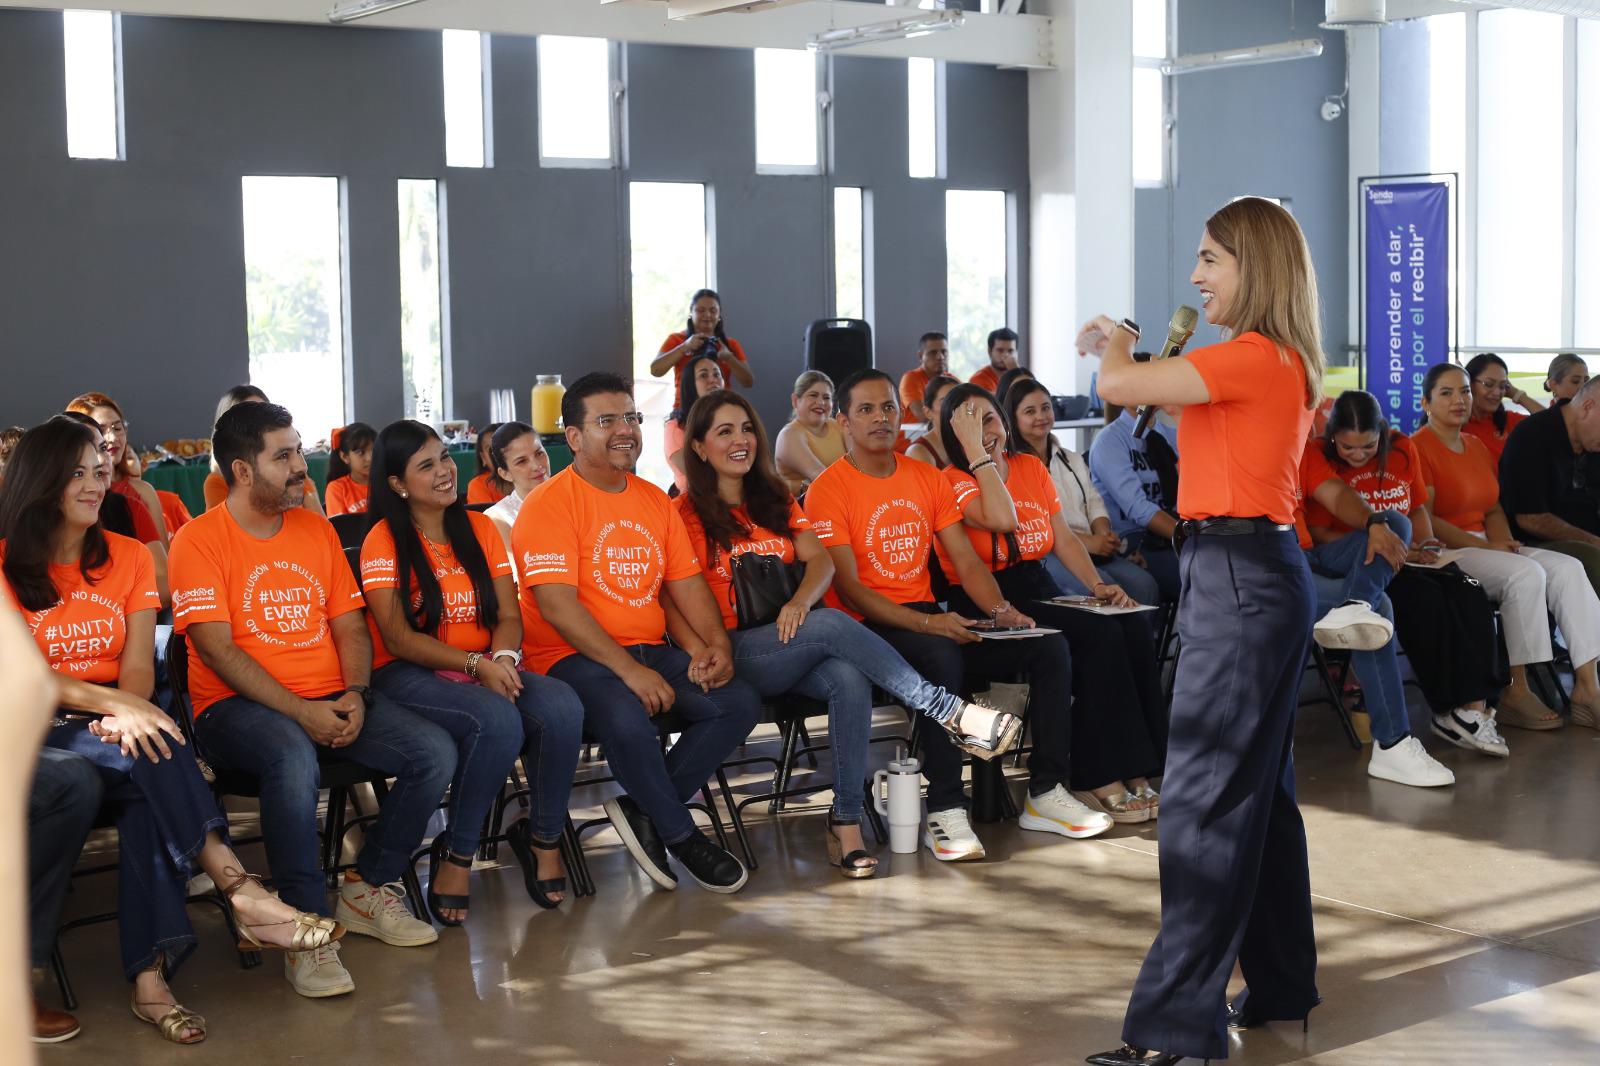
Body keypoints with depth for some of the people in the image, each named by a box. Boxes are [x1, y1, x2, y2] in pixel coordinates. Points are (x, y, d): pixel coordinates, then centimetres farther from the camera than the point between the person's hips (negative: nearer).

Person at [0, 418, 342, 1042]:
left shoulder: (128, 558, 12)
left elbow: (138, 666, 2)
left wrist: (126, 715, -22)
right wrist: (114, 703, -24)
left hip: (113, 728, 3)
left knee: (147, 784, -33)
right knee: (149, 756, -34)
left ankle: (150, 976, -39)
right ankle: (242, 893, -38)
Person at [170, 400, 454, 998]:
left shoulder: (316, 531, 15)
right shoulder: (200, 541, -4)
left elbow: (349, 626, 13)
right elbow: (218, 649, -12)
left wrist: (356, 696, -8)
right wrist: (301, 712, -20)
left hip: (332, 702, 6)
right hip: (237, 705, -6)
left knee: (435, 752, -15)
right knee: (293, 759, -40)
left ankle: (367, 888, 4)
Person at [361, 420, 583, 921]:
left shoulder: (479, 528, 11)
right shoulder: (385, 541, -4)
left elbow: (508, 616, 6)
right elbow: (398, 639, -11)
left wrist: (503, 658, -16)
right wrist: (475, 664, -22)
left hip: (486, 670, 5)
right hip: (409, 676, -5)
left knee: (563, 707, -26)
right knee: (499, 721, -35)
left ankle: (543, 837, -5)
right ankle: (456, 855, -16)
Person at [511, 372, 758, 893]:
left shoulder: (655, 500, 15)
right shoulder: (549, 503, -8)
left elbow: (686, 581, 13)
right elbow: (556, 604, -17)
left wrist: (715, 645, -7)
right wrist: (629, 670, -23)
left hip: (651, 651, 7)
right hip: (576, 657, -7)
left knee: (740, 702, -13)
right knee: (628, 720, -36)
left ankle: (643, 811, -3)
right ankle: (680, 835, -9)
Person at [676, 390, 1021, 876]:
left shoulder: (775, 500, 19)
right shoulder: (687, 513, 4)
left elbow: (820, 559, 5)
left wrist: (800, 601, -17)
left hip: (795, 646, 5)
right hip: (739, 651, -5)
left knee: (850, 680, -31)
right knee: (832, 623, -32)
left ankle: (846, 820, -30)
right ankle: (952, 713, -31)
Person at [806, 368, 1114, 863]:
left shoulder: (927, 478, 13)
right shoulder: (829, 489, -6)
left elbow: (966, 560, 11)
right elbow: (848, 587, -14)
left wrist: (999, 611, -9)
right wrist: (924, 623, -24)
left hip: (931, 620, 7)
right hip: (869, 628, -7)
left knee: (1050, 646, -9)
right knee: (941, 657, -39)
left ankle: (1046, 793, -2)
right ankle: (945, 811, -31)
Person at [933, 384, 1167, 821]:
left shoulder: (1032, 467, 15)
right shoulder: (953, 481, -5)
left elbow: (1064, 539, 13)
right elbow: (1003, 519, -23)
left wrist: (1097, 584, -3)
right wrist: (975, 450, -20)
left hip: (1042, 591, 6)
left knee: (1136, 629, -20)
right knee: (1101, 635, -27)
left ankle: (1135, 773, -19)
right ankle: (1098, 780, -22)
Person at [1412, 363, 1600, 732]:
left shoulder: (1477, 446, 19)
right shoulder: (1418, 448, -7)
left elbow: (1494, 509, 18)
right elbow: (1424, 520, -14)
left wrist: (1504, 541, -4)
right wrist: (1483, 546, -16)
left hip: (1483, 545, 8)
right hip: (1443, 552, -8)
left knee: (1567, 568, -14)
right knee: (1526, 573, -30)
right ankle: (1516, 694, -22)